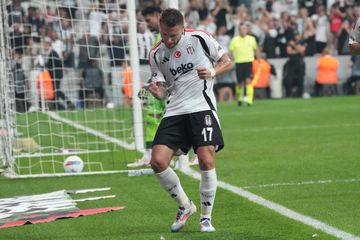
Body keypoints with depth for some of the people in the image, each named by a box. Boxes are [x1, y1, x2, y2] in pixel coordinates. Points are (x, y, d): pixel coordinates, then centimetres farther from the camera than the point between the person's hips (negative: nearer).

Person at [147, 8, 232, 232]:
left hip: (202, 107, -3)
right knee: (158, 161, -11)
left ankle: (206, 216, 1)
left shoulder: (199, 38, -1)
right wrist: (157, 90, -17)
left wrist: (212, 73, -14)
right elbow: (163, 91, 7)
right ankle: (185, 205, 12)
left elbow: (227, 62, 7)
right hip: (174, 111, 3)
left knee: (206, 160, -17)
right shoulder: (156, 54, 7)